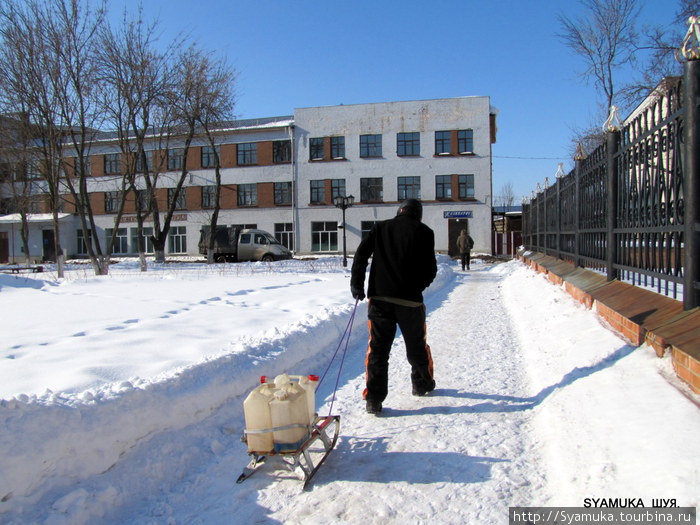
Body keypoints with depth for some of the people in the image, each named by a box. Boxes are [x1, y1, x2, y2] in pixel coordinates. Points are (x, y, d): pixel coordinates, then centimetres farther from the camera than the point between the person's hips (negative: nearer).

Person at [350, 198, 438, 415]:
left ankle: (374, 399, 0)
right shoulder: (424, 232, 3)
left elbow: (361, 254, 0)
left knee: (377, 348, 4)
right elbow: (430, 269, -1)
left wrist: (356, 284, 4)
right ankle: (422, 384, 37)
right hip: (410, 299, -1)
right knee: (416, 345, 18)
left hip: (379, 298, 1)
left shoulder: (381, 227, 9)